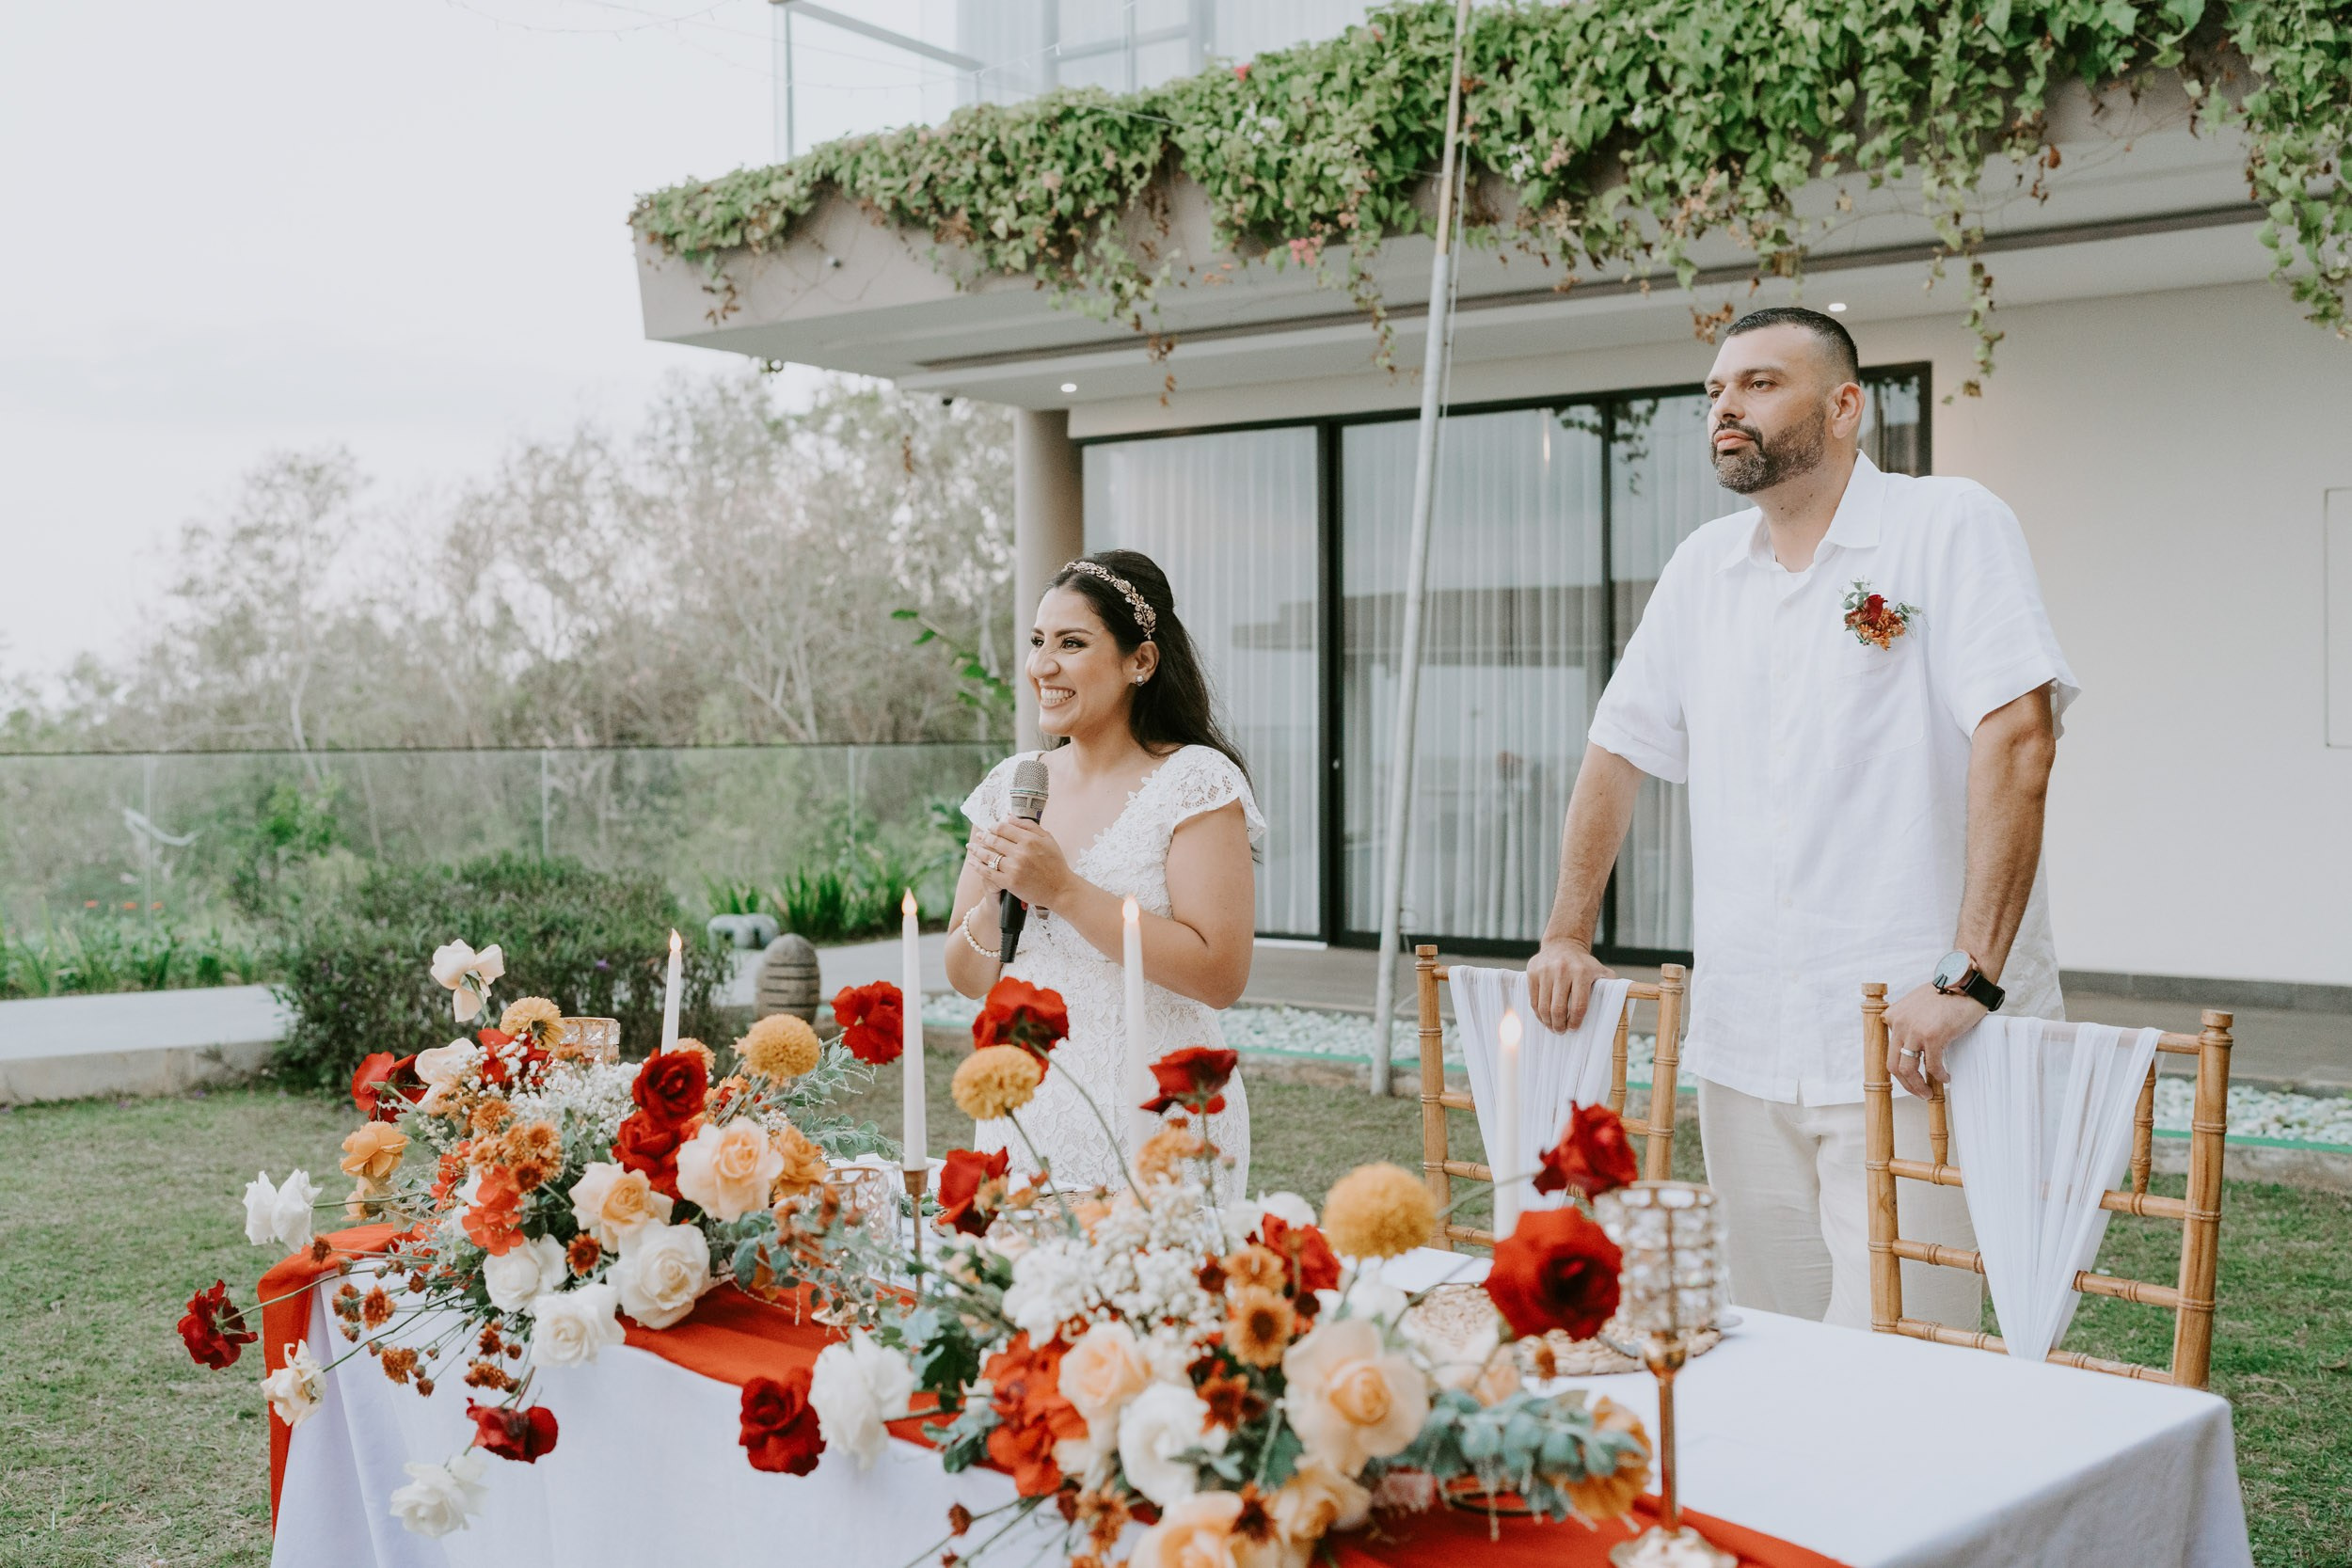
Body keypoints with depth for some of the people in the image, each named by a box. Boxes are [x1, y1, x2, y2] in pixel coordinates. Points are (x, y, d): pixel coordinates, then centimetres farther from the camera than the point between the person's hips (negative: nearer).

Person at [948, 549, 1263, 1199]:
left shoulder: (1195, 782, -9)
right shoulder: (1011, 784, 7)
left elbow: (1220, 975, -19)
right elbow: (970, 980, 10)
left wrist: (1065, 891, -20)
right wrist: (990, 899, -11)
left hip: (1153, 1127, -5)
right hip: (1024, 1115, 5)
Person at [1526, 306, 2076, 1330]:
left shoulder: (1951, 528, -6)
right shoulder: (1703, 567, 13)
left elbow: (2017, 737, -16)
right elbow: (1619, 748, 20)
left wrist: (1968, 976, -24)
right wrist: (1568, 936, 14)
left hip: (1912, 1045, -6)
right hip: (1743, 1044, 6)